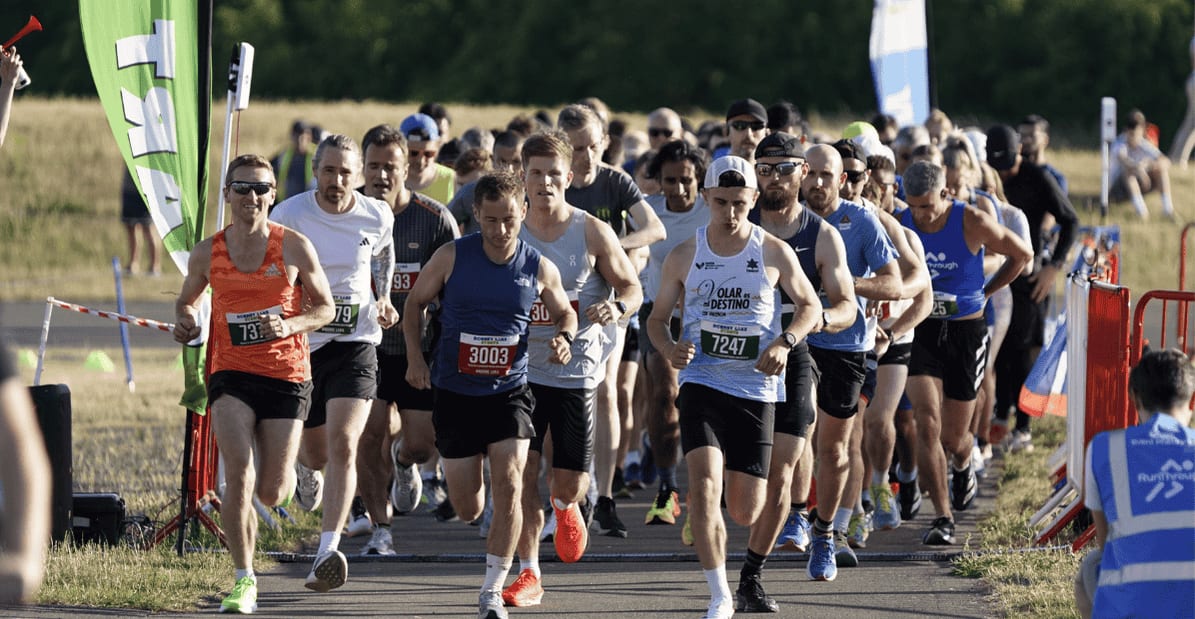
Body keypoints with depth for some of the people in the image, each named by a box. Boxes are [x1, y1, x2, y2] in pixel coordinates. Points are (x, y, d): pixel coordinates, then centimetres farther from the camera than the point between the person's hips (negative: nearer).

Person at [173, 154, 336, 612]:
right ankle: (244, 581, -11)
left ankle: (285, 473, 42)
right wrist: (185, 321, -3)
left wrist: (290, 325, -14)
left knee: (271, 493, 1)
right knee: (239, 474, -21)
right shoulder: (207, 253, 2)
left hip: (286, 374, 0)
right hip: (230, 373, 0)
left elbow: (325, 307, 5)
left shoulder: (295, 248, -3)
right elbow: (187, 299, 20)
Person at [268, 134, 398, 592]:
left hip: (355, 346, 0)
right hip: (298, 345, 0)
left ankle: (328, 553, -23)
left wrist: (383, 299, 8)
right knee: (316, 453, 12)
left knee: (342, 445, -19)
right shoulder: (288, 216, -10)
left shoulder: (377, 217, -3)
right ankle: (305, 466, 54)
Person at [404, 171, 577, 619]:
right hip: (455, 393, 0)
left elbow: (564, 312, 14)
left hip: (509, 393, 0)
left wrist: (564, 338, -9)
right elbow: (416, 302, 8)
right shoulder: (452, 258, -8)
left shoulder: (539, 269, -4)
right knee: (467, 510, 4)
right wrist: (414, 359, -3)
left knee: (509, 483, -19)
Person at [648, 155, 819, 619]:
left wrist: (784, 342, -9)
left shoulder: (774, 253, 0)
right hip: (701, 384, 0)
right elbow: (658, 317, 11)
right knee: (704, 482, -23)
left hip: (755, 388, 0)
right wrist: (670, 349, -12)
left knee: (745, 513, 2)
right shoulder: (684, 257, 2)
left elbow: (810, 306, 10)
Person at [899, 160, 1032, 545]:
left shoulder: (972, 223, -12)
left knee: (953, 437, 8)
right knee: (928, 425, -15)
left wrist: (985, 293, 6)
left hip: (966, 332, -1)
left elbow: (1022, 254, 3)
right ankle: (942, 518, -10)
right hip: (920, 332, 1)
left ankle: (962, 467, 47)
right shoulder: (900, 226, -6)